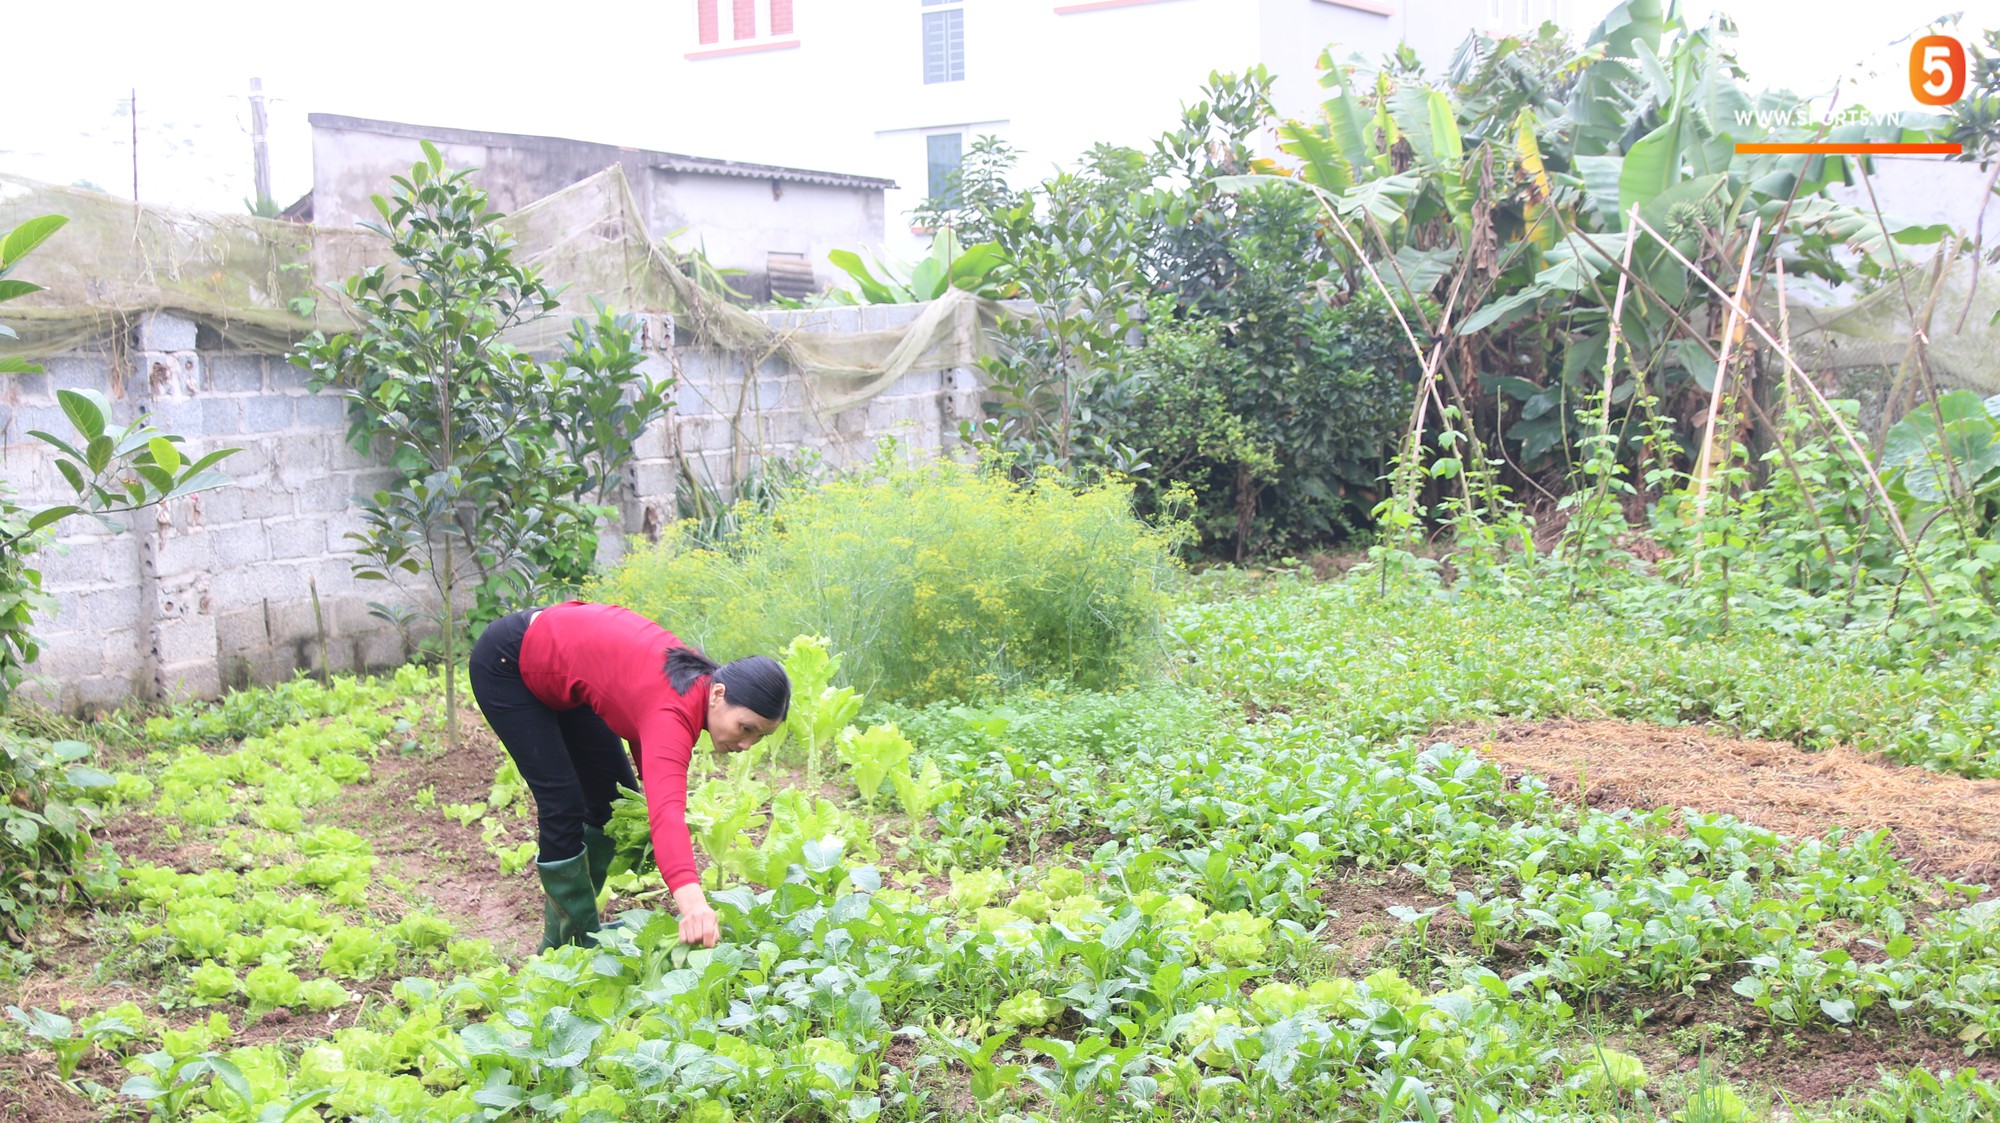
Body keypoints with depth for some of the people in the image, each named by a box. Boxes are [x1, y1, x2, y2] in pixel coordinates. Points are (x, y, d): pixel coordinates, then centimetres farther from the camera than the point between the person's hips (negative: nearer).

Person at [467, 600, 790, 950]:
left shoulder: (699, 678, -13)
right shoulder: (674, 711, -38)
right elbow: (667, 812, -53)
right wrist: (692, 901, -67)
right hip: (506, 662, -9)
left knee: (615, 798, 8)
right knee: (563, 806, -13)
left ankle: (559, 944, 20)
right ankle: (580, 944, 2)